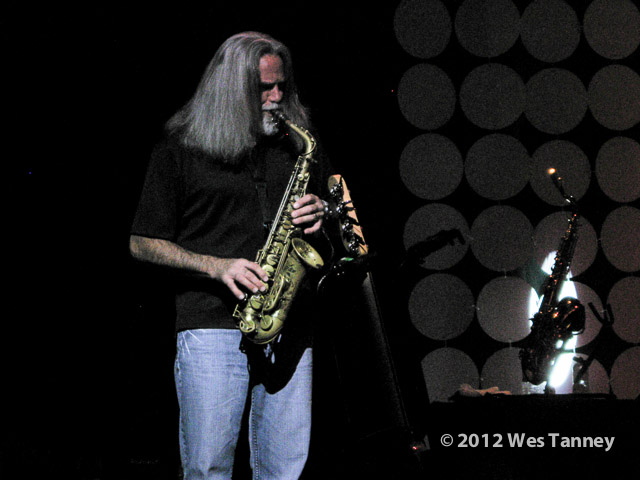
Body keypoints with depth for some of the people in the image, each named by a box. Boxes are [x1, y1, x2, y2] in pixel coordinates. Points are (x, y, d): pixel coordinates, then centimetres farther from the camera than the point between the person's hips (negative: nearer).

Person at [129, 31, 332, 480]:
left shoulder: (296, 143, 14)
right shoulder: (180, 149, 3)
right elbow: (142, 243, 3)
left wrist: (323, 214, 0)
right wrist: (216, 266, -11)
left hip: (288, 328, 3)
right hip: (212, 328, -3)